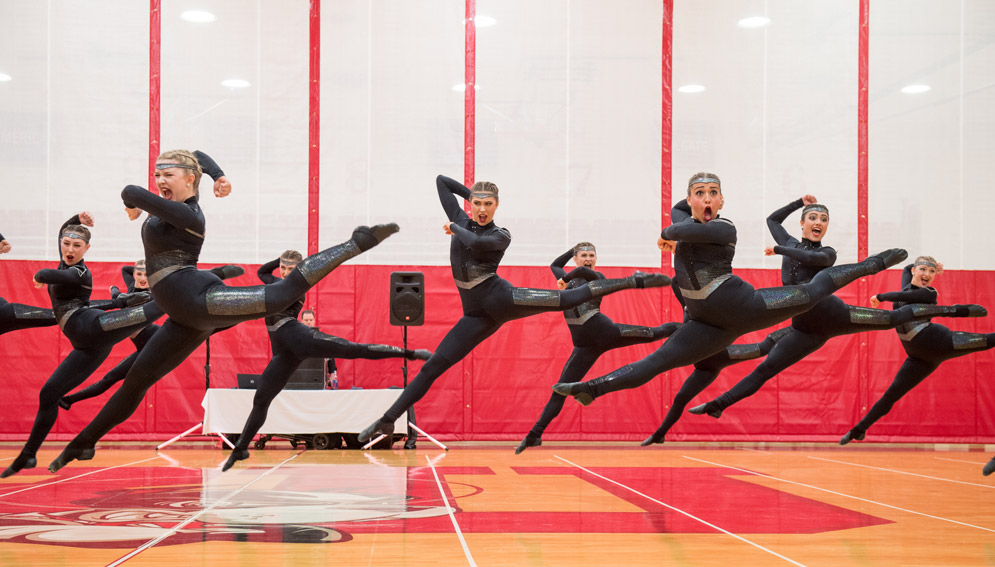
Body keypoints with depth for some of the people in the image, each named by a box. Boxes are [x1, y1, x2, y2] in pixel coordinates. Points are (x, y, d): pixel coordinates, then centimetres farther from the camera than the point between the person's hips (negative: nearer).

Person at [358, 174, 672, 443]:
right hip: (477, 314, 4)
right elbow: (441, 180, 17)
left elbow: (475, 242, -26)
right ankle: (388, 420, 0)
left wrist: (454, 229, -9)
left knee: (568, 298, -18)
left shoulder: (500, 235, -3)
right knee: (434, 366, -2)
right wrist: (471, 194, 18)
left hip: (499, 298, -3)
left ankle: (634, 280, -16)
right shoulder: (461, 220, 9)